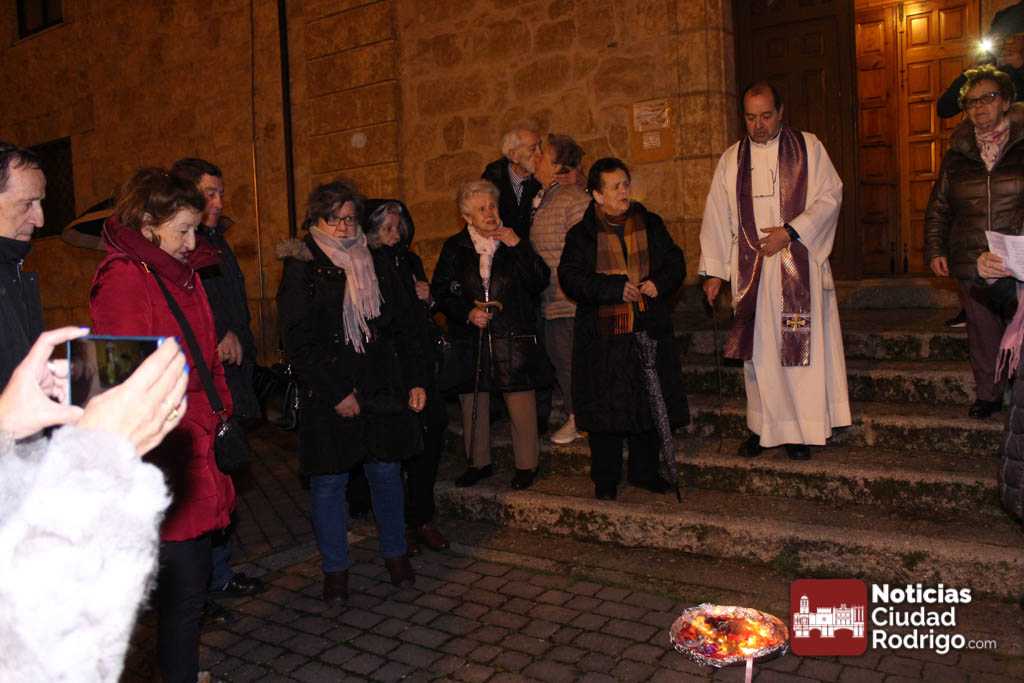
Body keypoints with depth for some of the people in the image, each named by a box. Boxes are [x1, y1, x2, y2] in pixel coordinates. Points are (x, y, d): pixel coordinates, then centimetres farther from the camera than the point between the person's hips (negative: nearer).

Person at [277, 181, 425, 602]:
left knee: (387, 473, 11)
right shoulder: (301, 268, -3)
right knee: (329, 481, 5)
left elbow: (400, 326, 13)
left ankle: (395, 553, 29)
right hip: (329, 397, -4)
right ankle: (335, 568, 22)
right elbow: (298, 341, -11)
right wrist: (336, 393, -15)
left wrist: (414, 380, 3)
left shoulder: (373, 264, 12)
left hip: (383, 391, 4)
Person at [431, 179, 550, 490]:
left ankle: (526, 465, 17)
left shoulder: (515, 241, 4)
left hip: (514, 339, -1)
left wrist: (518, 246, -14)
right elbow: (440, 292, 6)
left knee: (521, 404, -1)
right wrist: (467, 313, -9)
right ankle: (479, 463, 28)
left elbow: (541, 283, -6)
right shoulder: (454, 248, 6)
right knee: (472, 403, 9)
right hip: (470, 339, 2)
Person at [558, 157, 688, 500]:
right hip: (604, 334, -3)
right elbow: (571, 277, -10)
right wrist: (615, 288, -19)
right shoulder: (582, 234, 1)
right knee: (605, 407, 3)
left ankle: (645, 471, 26)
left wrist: (659, 283, -11)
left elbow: (675, 263, 11)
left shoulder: (650, 224, 10)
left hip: (649, 330, 3)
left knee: (650, 404, 10)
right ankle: (606, 478, 17)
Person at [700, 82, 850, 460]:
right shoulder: (731, 159, 10)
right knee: (758, 348, 4)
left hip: (799, 265, -2)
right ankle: (763, 426, 14)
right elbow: (717, 216, 8)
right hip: (751, 268, 2)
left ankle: (801, 428, 9)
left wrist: (790, 231, -13)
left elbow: (830, 196, -1)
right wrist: (713, 270, 3)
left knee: (799, 344, 0)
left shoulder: (808, 147, 5)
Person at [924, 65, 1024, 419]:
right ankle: (987, 394, 25)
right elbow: (938, 207, 13)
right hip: (971, 265, 3)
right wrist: (934, 250, 4)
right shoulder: (957, 154, 9)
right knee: (983, 333, 11)